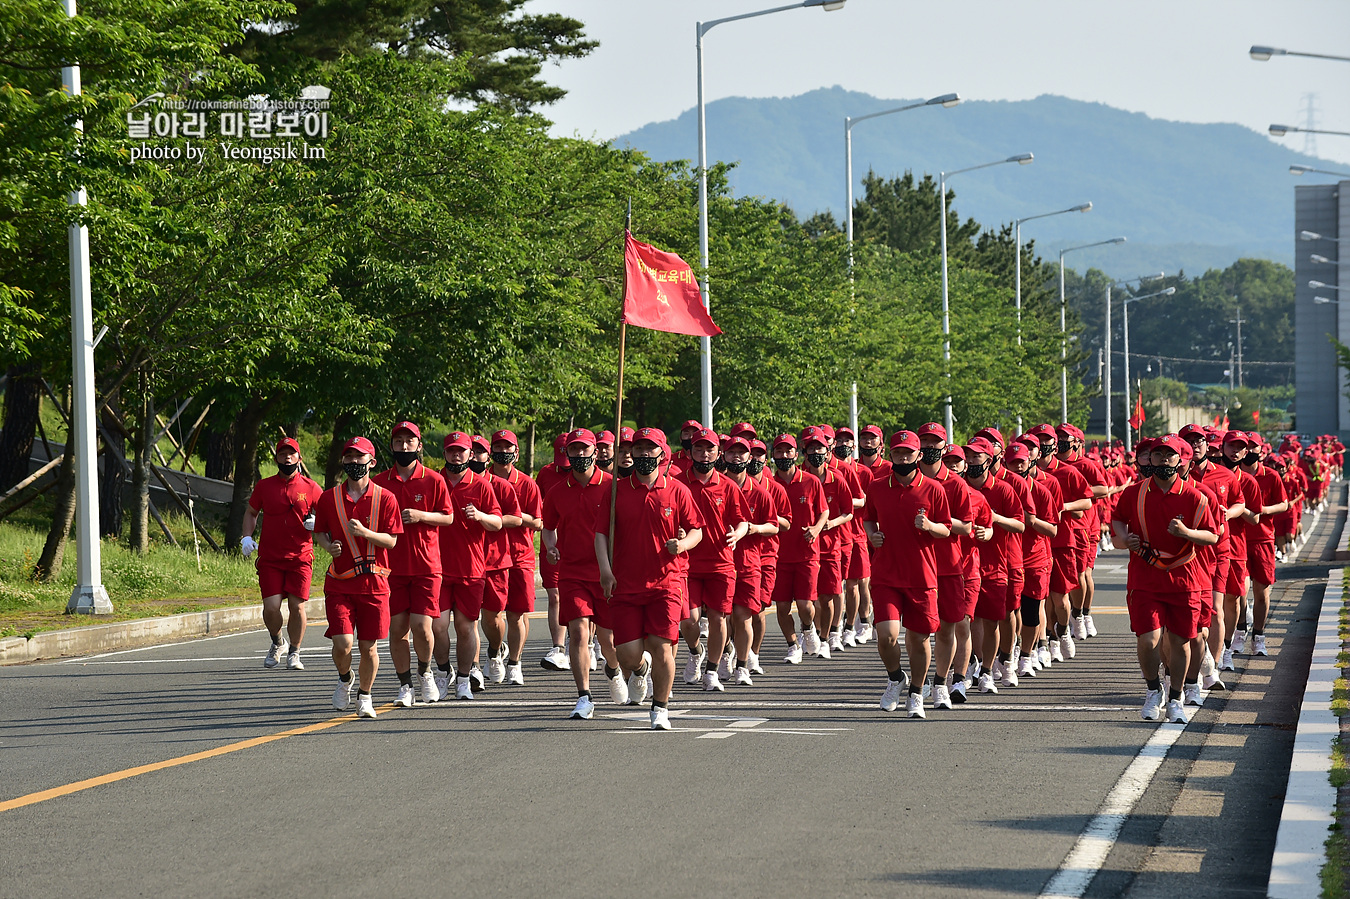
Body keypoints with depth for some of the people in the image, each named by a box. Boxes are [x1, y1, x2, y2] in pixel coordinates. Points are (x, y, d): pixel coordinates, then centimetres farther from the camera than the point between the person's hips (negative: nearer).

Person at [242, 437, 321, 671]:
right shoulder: (264, 486, 6)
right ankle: (277, 643, 21)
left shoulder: (311, 488, 3)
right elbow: (251, 512, 19)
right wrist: (247, 537, 3)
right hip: (270, 557, 1)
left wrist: (316, 523, -11)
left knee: (297, 606, -6)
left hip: (300, 556, -1)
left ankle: (294, 653, 13)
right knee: (271, 607, -8)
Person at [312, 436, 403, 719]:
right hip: (339, 582, 1)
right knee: (342, 644, -11)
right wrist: (328, 546, -5)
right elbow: (319, 532, 17)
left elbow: (391, 540, -3)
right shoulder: (329, 498, 5)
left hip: (373, 582, -1)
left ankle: (365, 696, 24)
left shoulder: (385, 498, 0)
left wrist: (364, 532, -20)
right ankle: (345, 679, 22)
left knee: (368, 646, 2)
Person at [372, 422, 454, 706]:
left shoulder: (434, 480, 1)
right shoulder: (380, 482, 5)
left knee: (421, 626, -8)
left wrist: (421, 516, -12)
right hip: (392, 565, 2)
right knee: (397, 628, 1)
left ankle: (425, 672, 19)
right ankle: (405, 686, 13)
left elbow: (448, 517, 2)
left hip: (426, 565, -2)